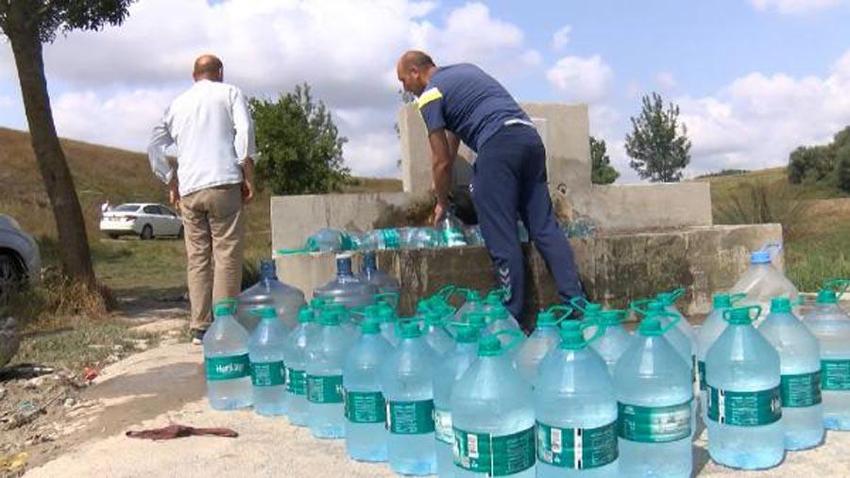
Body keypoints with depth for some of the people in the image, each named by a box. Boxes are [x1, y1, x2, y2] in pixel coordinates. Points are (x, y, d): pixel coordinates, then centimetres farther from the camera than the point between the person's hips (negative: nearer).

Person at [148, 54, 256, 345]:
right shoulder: (230, 93, 10)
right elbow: (244, 131, -6)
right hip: (223, 184, -4)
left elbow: (154, 147, 19)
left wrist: (170, 183, 22)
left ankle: (200, 328, 6)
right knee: (226, 256, -5)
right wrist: (248, 176, -4)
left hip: (189, 190, 4)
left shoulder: (178, 104, 22)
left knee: (197, 259, 6)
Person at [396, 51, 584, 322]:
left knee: (502, 239, -3)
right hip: (529, 135, 8)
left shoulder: (430, 95, 6)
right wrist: (443, 184, 40)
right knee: (545, 227, 6)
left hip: (498, 142, -8)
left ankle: (512, 318, 0)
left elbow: (441, 161, 5)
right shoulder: (465, 69, 30)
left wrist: (442, 203, 21)